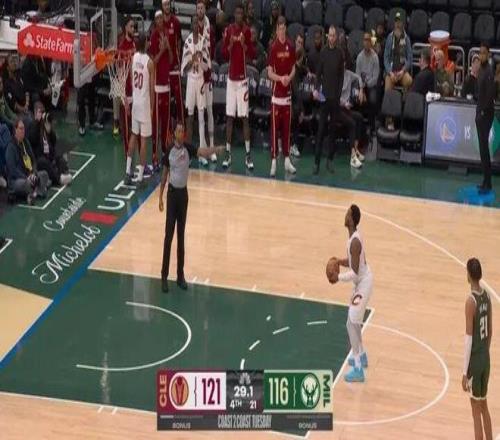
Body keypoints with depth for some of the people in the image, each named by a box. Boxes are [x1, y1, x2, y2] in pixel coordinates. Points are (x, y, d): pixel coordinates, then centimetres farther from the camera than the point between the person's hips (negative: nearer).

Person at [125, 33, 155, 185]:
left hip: (135, 101, 6)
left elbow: (132, 81, 9)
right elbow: (152, 88, -12)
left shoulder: (134, 58, 0)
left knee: (134, 135, 18)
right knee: (143, 139, 0)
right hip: (144, 103, -6)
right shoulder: (149, 62, -16)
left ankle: (128, 169, 17)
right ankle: (140, 175, 3)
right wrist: (152, 107, -2)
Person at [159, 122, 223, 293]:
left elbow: (204, 152, -17)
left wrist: (216, 149, -36)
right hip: (172, 193, -2)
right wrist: (160, 197, 1)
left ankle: (180, 275, 16)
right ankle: (164, 276, 1)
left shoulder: (188, 149, -2)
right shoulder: (169, 152, -6)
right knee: (169, 236, -4)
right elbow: (164, 175, 2)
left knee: (181, 236, 9)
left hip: (183, 193, 2)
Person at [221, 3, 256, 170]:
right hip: (231, 78, 2)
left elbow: (253, 55, -2)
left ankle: (248, 154, 1)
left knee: (244, 116, -3)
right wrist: (230, 45, -15)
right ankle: (228, 153, 9)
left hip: (243, 78, -2)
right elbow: (224, 54, 3)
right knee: (229, 116, 3)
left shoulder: (247, 31, -1)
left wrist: (244, 45, -19)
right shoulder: (228, 30, 3)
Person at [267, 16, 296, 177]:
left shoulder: (290, 46, 6)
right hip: (276, 93, -4)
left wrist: (289, 77, -8)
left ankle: (287, 160, 17)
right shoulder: (273, 47, -7)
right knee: (275, 127, -3)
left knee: (286, 127, 10)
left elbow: (293, 68, 13)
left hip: (288, 93, 4)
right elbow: (269, 73, -7)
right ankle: (273, 161, 0)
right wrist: (280, 78, -24)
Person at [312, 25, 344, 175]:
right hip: (324, 95, -2)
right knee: (321, 129, -3)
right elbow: (318, 73, 2)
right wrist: (316, 89, -12)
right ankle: (317, 162, -2)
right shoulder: (323, 52, 1)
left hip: (335, 96, 2)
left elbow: (341, 76, 7)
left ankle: (330, 160, 14)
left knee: (333, 129, 6)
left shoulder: (340, 54, 4)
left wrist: (339, 94, 0)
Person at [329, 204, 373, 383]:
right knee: (354, 321, 25)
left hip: (363, 283, -10)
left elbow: (355, 273, -27)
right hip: (362, 281, 10)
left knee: (352, 324, -9)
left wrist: (338, 277, -19)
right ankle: (361, 356, 41)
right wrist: (340, 261, 5)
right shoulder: (355, 237, 3)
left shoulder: (354, 242, -27)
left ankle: (358, 370, -7)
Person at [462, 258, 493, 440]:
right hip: (486, 358, 8)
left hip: (475, 360, -8)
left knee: (476, 411, 1)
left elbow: (469, 339, -20)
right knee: (484, 407, 19)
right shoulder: (487, 296, 3)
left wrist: (465, 372, -16)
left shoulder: (471, 301, -20)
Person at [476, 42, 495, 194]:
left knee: (484, 147, -9)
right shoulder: (481, 69, 13)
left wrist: (483, 111, -17)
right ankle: (486, 181, 19)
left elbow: (490, 95, -21)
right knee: (483, 147, 13)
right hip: (480, 113, 9)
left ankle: (487, 183, -7)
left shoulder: (489, 72, -16)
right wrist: (479, 111, 13)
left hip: (486, 114, -9)